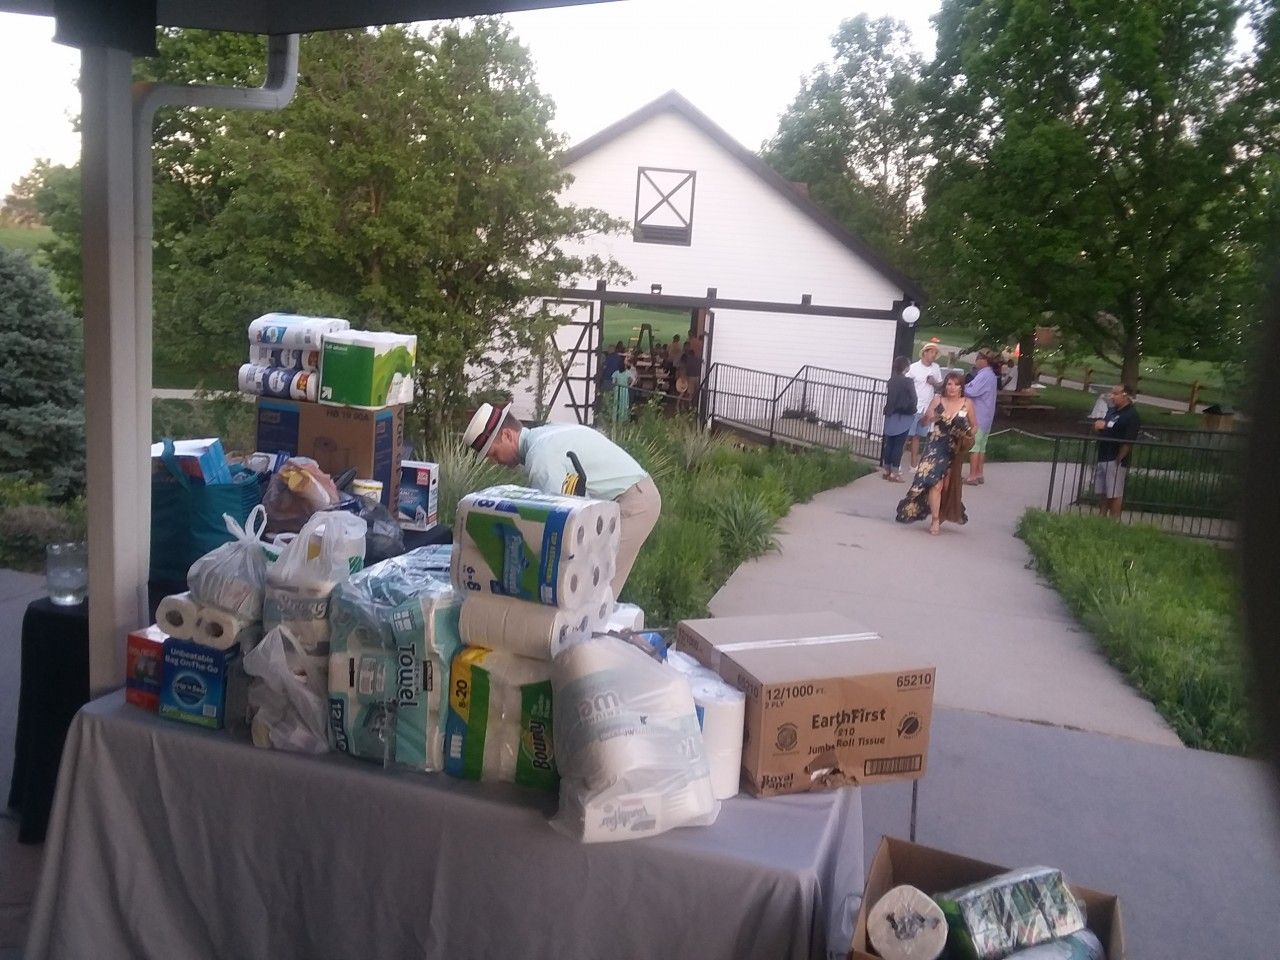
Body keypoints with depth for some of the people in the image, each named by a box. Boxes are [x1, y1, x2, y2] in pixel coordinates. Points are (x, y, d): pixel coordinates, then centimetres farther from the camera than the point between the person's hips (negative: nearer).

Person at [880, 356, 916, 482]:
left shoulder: (891, 381, 4)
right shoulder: (907, 381, -11)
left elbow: (887, 397, 7)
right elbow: (913, 399, -9)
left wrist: (888, 410, 11)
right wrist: (911, 411, 5)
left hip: (891, 416, 5)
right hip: (903, 417, -5)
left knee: (889, 444, 10)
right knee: (898, 445, -2)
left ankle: (887, 470, 15)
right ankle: (895, 473, -1)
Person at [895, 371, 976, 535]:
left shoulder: (967, 403, -2)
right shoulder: (938, 400, -4)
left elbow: (974, 426, 9)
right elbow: (924, 422, 0)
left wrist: (969, 435, -12)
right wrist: (928, 417, -22)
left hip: (954, 450, 1)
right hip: (935, 446, -1)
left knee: (948, 486, 11)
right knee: (935, 483, -15)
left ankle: (941, 516, 34)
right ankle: (935, 520, -8)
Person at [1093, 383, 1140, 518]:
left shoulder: (1131, 415, -13)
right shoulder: (1112, 411, 13)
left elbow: (1128, 442, -19)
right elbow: (1101, 426, 24)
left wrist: (1118, 459, -19)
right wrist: (1100, 424, 0)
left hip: (1115, 460, -8)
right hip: (1102, 458, 8)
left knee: (1114, 494, 0)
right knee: (1102, 492, 15)